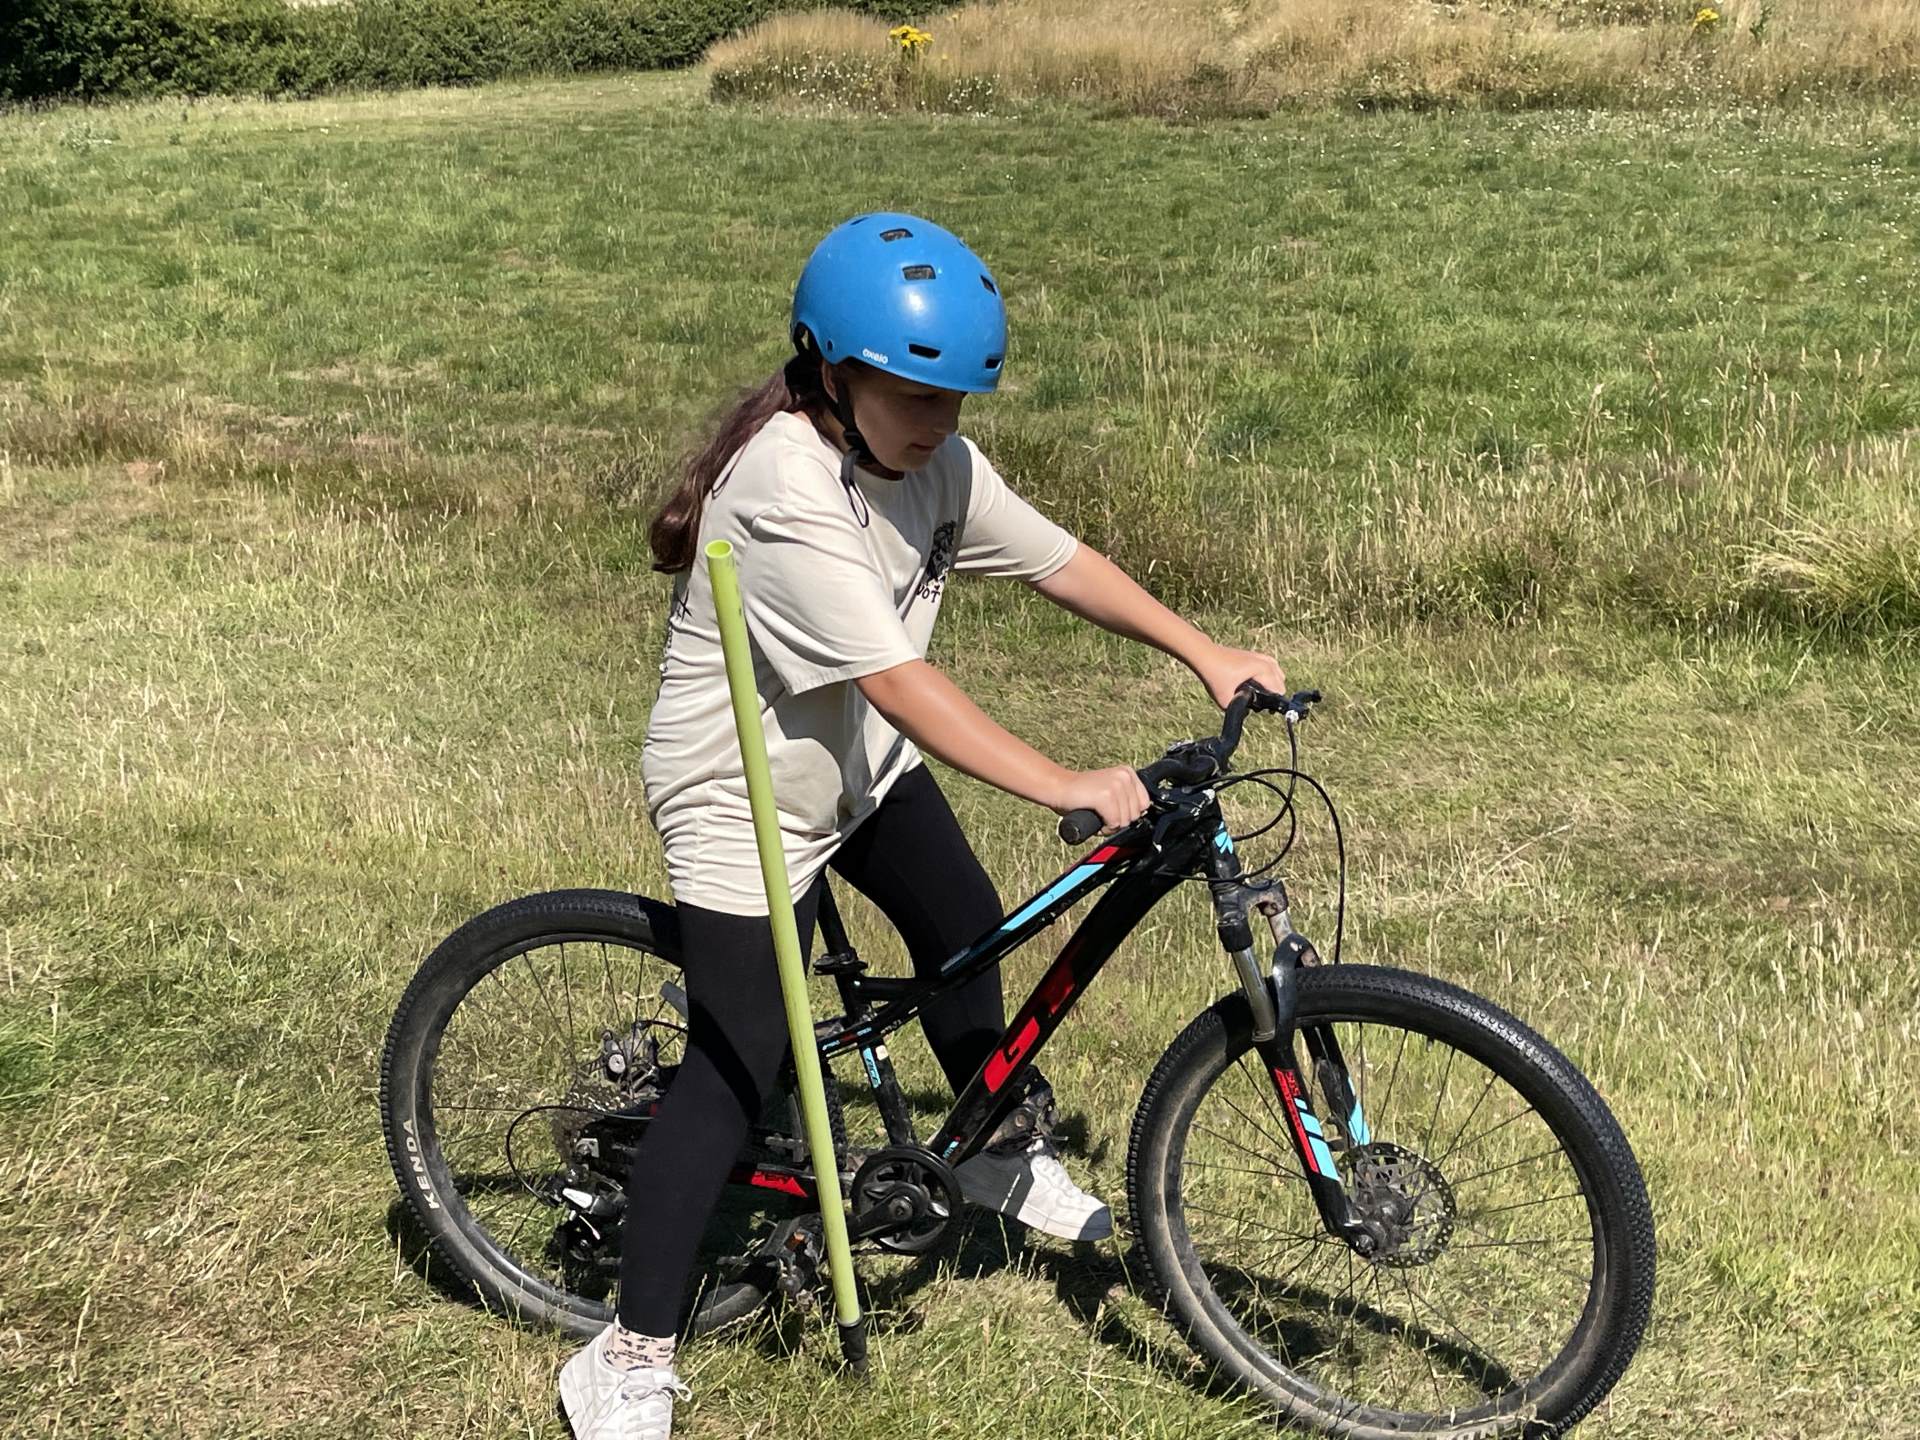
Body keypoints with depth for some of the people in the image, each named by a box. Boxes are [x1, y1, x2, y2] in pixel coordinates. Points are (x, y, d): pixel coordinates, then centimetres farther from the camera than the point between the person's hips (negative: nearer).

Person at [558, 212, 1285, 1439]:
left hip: (862, 766, 8)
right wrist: (1064, 787, -40)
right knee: (742, 1069, -7)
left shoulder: (933, 461, -6)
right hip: (744, 793, -8)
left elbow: (1058, 560, 0)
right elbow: (899, 680, -37)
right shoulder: (788, 491, -32)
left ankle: (1006, 1155, 48)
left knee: (967, 930, 20)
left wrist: (1207, 657, -7)